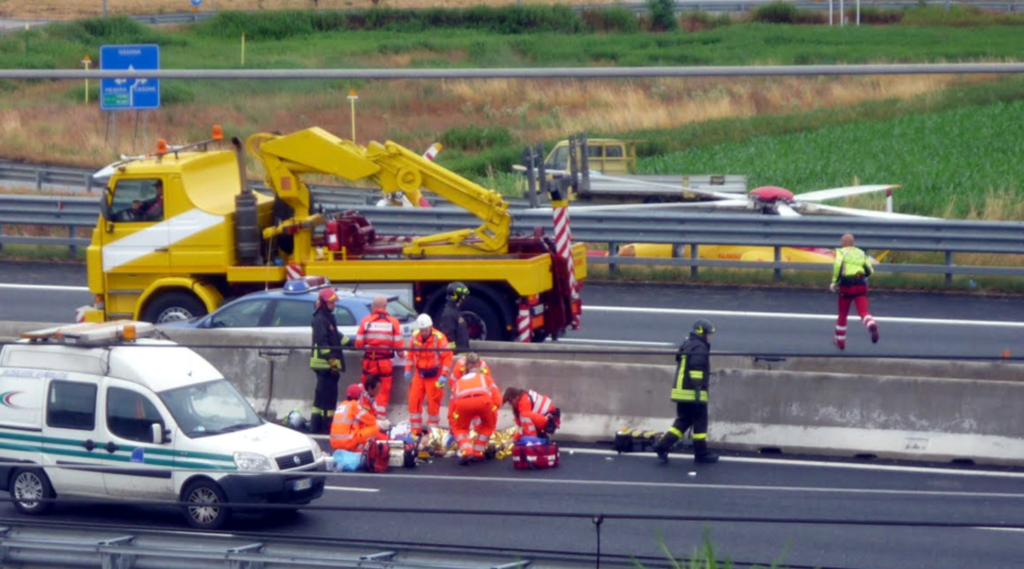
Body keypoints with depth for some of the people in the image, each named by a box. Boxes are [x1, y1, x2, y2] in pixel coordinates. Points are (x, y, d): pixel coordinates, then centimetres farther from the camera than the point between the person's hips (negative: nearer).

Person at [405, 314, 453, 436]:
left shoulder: (439, 338, -16)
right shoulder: (415, 337, -1)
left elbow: (447, 357, -15)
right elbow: (410, 353, 12)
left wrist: (444, 375, -19)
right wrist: (408, 370, 6)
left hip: (434, 375, -5)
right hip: (419, 374, 5)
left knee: (433, 403, -2)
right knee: (414, 400, 0)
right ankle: (415, 430, 9)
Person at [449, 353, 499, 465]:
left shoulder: (459, 381, 40)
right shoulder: (485, 377, 37)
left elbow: (453, 405, 43)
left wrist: (452, 427, 53)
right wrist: (493, 413, 44)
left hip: (462, 402, 0)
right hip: (483, 400, 0)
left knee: (460, 428, 26)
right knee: (488, 425, 30)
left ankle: (466, 452, 2)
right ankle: (477, 453, 25)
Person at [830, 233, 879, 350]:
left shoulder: (841, 252, 3)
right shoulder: (861, 253, 17)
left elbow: (838, 265, -18)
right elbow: (870, 271, 11)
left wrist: (834, 281, -11)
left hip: (847, 287, -2)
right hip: (861, 286, 2)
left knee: (842, 314, 15)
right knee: (864, 312, -8)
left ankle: (840, 340, 28)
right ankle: (872, 325, -41)